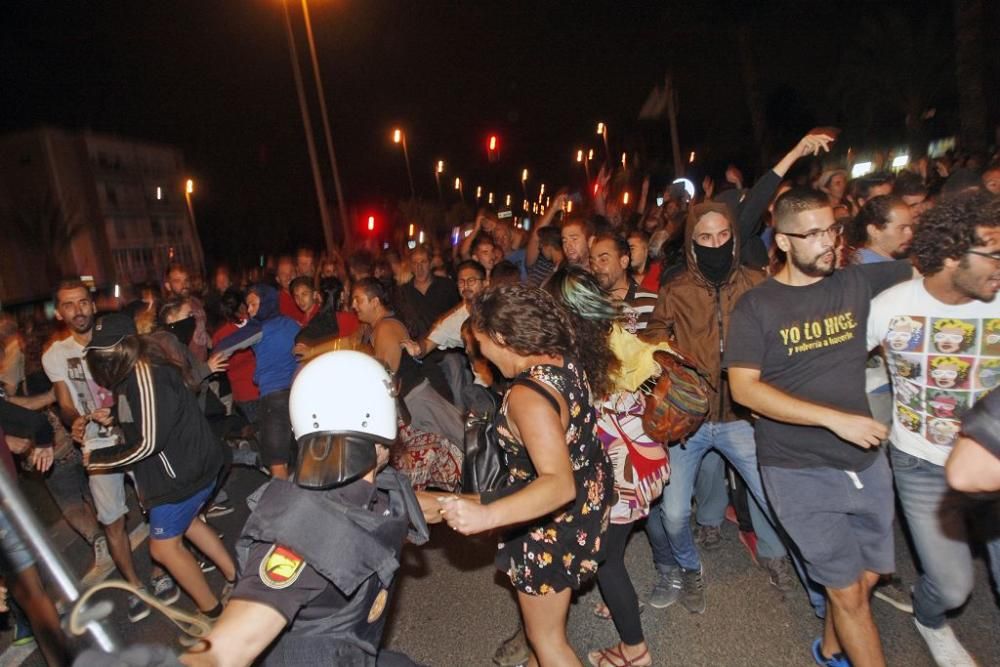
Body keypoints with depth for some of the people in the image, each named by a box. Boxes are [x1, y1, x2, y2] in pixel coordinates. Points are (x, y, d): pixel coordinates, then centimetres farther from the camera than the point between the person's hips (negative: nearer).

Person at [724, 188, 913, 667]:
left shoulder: (857, 283, 1)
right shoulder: (755, 307, -10)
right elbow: (744, 389, -16)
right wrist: (834, 417, -21)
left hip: (865, 460, 5)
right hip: (800, 470, -5)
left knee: (868, 575, 20)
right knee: (847, 590, 5)